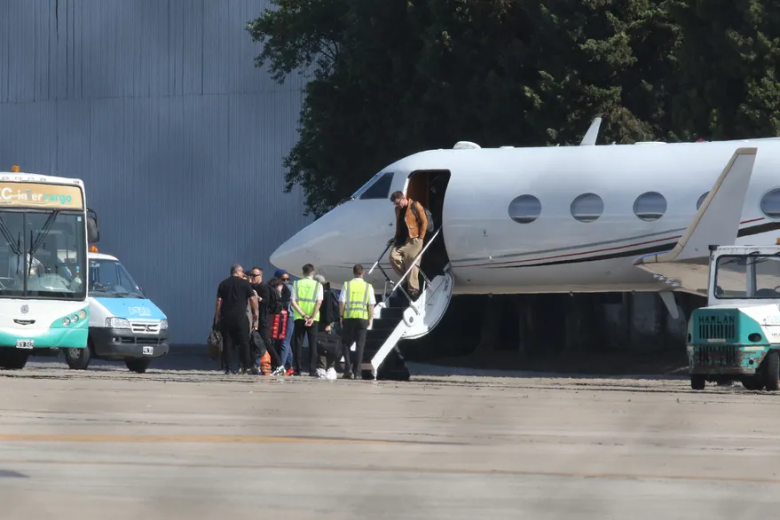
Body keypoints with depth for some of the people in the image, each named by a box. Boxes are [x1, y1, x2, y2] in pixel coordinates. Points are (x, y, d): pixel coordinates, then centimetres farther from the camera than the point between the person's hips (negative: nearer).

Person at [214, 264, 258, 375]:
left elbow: (219, 301, 5)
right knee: (244, 342, 3)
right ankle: (248, 365, -2)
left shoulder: (223, 284, 9)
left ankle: (228, 368, -1)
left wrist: (217, 317, 8)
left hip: (226, 317, 3)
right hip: (240, 317, -3)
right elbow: (252, 299, 0)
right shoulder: (244, 283, 1)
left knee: (227, 343, 3)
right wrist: (255, 313, 11)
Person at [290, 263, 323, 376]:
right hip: (313, 319, -1)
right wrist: (312, 318, -12)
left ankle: (297, 369, 2)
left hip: (299, 318, 1)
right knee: (313, 345, 2)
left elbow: (293, 302, -6)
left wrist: (303, 315, -9)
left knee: (298, 344, 5)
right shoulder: (318, 285, 1)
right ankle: (312, 370, -3)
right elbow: (319, 302, -10)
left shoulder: (296, 284, 3)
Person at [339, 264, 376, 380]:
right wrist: (370, 318, 6)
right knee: (360, 345, 5)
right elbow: (371, 305, -2)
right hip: (363, 318, 0)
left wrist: (341, 316, 4)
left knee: (346, 343, 10)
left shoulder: (347, 285, 0)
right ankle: (357, 372, 2)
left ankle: (348, 368, -4)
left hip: (348, 318, 0)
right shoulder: (368, 287, 1)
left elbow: (341, 302, -4)